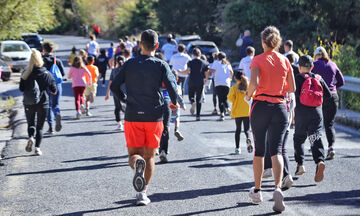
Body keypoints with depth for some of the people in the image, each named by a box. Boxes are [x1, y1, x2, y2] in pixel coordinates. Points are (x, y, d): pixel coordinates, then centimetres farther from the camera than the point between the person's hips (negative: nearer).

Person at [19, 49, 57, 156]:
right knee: (40, 126, 11)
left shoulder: (26, 74, -7)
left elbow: (21, 88, -3)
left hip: (28, 104, 1)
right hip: (43, 104, -1)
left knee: (30, 123, 19)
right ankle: (37, 148, 3)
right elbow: (54, 90, -3)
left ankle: (31, 137, -10)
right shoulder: (47, 74, -8)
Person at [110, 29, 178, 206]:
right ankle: (142, 193, 5)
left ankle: (137, 165, -29)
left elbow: (114, 86, 0)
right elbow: (171, 87, -14)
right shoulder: (161, 65, -2)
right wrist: (174, 103, 5)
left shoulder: (129, 64, 4)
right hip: (154, 116, -1)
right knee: (149, 156, 12)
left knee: (133, 154, 7)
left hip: (132, 116, 1)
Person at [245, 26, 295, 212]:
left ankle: (257, 191, 24)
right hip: (280, 107, 2)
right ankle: (278, 188, -26)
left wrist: (248, 95, -1)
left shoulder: (258, 60, -5)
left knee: (259, 151, 12)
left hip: (261, 106, -2)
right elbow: (292, 88, 8)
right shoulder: (285, 61, 5)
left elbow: (254, 83, -20)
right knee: (276, 150, -2)